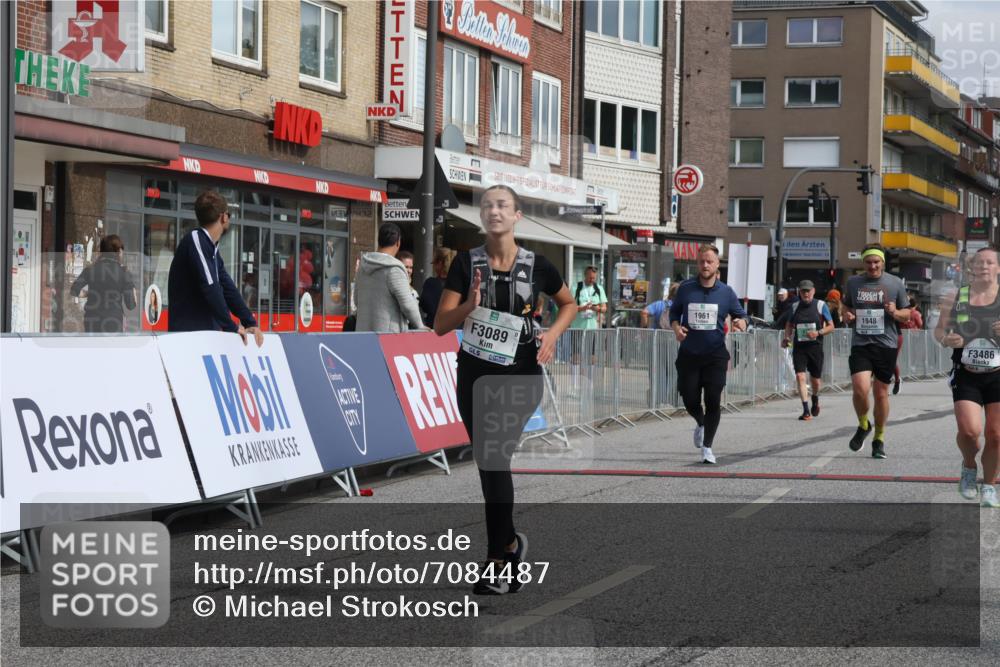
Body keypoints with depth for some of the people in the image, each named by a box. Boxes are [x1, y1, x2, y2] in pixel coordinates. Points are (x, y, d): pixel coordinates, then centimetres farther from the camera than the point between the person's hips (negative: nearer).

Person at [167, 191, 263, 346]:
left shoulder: (212, 248, 17)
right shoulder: (196, 240, -12)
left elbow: (227, 288, 15)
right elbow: (209, 287, -20)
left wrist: (250, 323, 5)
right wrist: (231, 326, -16)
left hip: (207, 333, 9)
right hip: (188, 334, -9)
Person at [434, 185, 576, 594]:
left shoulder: (536, 266, -2)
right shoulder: (466, 263, -1)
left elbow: (569, 303, 15)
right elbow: (440, 325, -4)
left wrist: (553, 333, -4)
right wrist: (470, 304, -22)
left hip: (519, 378, -2)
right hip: (475, 376, 3)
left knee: (494, 459, -14)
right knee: (490, 463, 8)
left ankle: (497, 561, -7)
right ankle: (510, 544, 28)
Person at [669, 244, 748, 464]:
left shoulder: (726, 292, 1)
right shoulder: (685, 288, 1)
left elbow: (741, 316, 8)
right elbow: (674, 313, 13)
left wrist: (740, 323, -16)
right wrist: (676, 328, -8)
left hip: (715, 355, -1)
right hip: (689, 354, 1)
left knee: (713, 401, -8)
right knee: (690, 400, 4)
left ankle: (707, 447, 4)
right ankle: (701, 424, 39)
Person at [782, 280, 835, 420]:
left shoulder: (820, 305, -1)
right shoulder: (795, 306, 6)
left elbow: (831, 326, 1)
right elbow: (789, 324, 20)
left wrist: (818, 333, -16)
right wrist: (787, 338, 2)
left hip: (815, 346, -1)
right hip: (799, 347, 1)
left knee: (815, 379, 10)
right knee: (800, 376, -15)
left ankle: (815, 400, 43)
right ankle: (806, 411, -15)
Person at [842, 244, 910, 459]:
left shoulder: (895, 283, 3)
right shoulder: (853, 282, 7)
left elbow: (907, 314, 9)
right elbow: (846, 306, 23)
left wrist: (895, 312, -13)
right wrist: (847, 315, 0)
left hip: (886, 345, 0)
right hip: (860, 345, 0)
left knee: (881, 393, 6)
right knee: (860, 389, -17)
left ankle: (879, 438, 23)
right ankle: (863, 425, 12)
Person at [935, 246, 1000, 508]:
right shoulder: (956, 297, 4)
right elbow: (939, 329, 12)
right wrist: (945, 339, -11)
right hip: (966, 376, 0)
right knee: (969, 430, -16)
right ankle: (969, 466, 17)